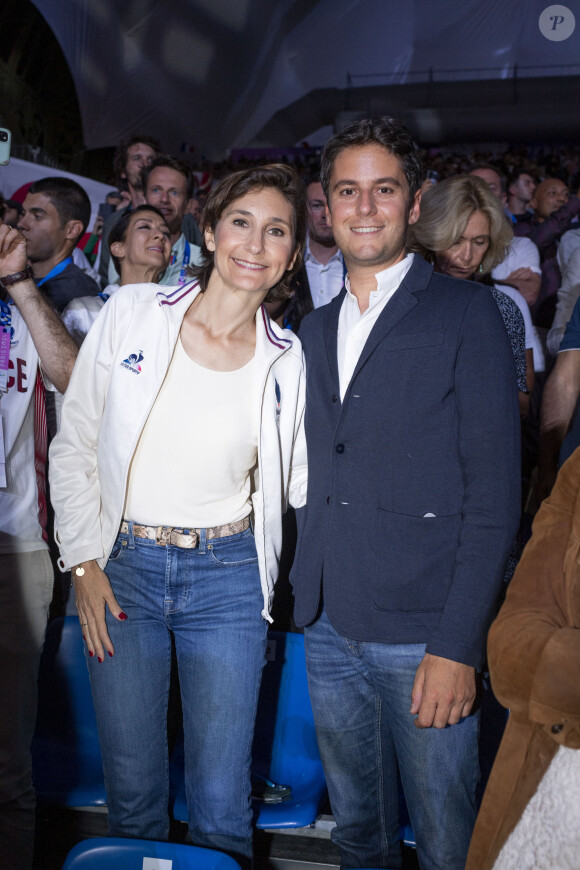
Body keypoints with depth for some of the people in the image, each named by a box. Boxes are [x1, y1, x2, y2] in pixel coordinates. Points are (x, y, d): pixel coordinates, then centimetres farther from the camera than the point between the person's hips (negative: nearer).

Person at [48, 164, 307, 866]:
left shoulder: (287, 361, -1)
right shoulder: (132, 314, -3)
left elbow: (306, 484, 3)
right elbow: (73, 446, 1)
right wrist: (85, 563, -2)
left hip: (227, 578, 0)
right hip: (121, 567, 0)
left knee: (221, 804, 8)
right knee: (132, 790, 12)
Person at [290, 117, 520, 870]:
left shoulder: (465, 313, -5)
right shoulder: (315, 329, 14)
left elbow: (494, 490, -10)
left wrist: (458, 643, -15)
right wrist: (309, 595, 7)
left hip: (425, 634, -5)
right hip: (329, 626, 5)